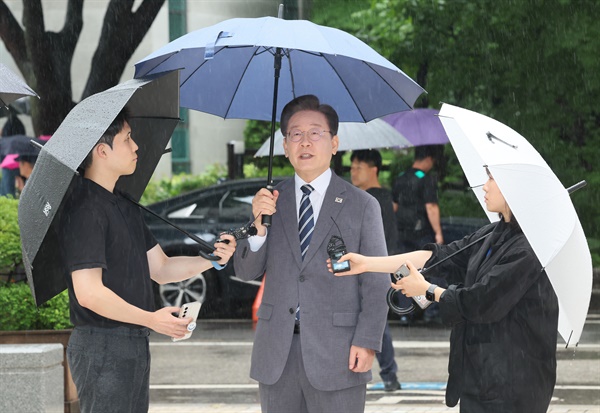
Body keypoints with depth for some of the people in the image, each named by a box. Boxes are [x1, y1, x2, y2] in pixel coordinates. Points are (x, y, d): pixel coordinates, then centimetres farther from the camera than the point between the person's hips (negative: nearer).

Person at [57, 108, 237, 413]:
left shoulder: (125, 205, 17)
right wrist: (151, 319, -20)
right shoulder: (85, 210, -16)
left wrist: (212, 259, 2)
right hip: (103, 347, -10)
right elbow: (89, 292, -23)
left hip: (134, 345, 10)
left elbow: (160, 268, 18)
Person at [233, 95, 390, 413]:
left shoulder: (362, 206, 1)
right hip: (276, 356, 3)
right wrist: (259, 227, -11)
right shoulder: (270, 199, 9)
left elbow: (376, 283, -1)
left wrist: (367, 342, -10)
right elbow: (245, 271, 7)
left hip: (336, 354, -3)